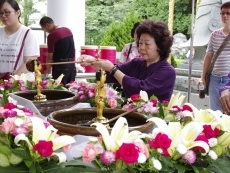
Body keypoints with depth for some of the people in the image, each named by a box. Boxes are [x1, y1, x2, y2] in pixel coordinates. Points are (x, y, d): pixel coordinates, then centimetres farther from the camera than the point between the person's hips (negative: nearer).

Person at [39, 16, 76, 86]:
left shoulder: (52, 35, -13)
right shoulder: (68, 30, 8)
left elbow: (50, 56, -9)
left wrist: (48, 70, 5)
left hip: (60, 67, -7)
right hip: (72, 66, 7)